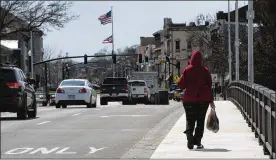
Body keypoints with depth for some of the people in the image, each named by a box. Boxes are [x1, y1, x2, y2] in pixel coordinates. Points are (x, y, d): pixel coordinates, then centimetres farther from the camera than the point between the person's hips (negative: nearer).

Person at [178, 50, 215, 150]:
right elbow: (209, 85, -1)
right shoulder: (205, 71, -2)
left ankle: (189, 135, -17)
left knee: (190, 120, 7)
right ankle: (198, 141, 1)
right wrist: (211, 100, 5)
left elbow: (181, 85, -7)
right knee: (200, 120, 9)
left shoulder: (187, 70, -6)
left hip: (189, 99, -1)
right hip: (203, 99, 1)